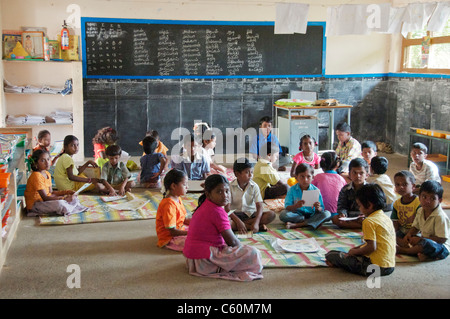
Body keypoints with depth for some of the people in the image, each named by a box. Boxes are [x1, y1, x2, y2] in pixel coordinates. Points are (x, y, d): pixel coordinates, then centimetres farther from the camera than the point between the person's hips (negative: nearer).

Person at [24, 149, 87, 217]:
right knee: (59, 203, -34)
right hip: (34, 205, -9)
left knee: (74, 198, 6)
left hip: (46, 200, 9)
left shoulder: (47, 174, 8)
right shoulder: (37, 176, -21)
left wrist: (66, 192, 0)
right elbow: (45, 198, -26)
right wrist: (64, 198, -29)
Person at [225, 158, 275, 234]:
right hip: (236, 214, -1)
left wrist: (256, 222, -29)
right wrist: (238, 221, -29)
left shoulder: (254, 186, -4)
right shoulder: (231, 187, -9)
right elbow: (227, 208, -14)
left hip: (251, 214, 1)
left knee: (271, 215, -22)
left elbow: (259, 206, -11)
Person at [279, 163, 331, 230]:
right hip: (297, 215, -1)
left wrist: (318, 208, -26)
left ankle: (296, 225, -30)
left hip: (311, 215, 2)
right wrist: (295, 206, -31)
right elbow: (287, 208, -10)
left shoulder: (316, 190, -1)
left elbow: (321, 209, -2)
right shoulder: (292, 190, -2)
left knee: (327, 214, -24)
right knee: (283, 214, -28)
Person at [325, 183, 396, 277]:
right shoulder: (386, 218, 14)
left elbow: (372, 247, -22)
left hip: (375, 267, -10)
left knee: (331, 255, -6)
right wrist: (358, 248, 20)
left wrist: (354, 251, -7)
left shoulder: (369, 221, -15)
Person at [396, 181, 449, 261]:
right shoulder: (420, 211, 2)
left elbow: (441, 239, -24)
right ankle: (421, 254, -27)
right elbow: (416, 227, 16)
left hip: (442, 248, -9)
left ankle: (401, 250, -18)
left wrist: (420, 239, -23)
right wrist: (409, 234, -8)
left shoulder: (440, 216, -23)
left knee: (427, 243, -37)